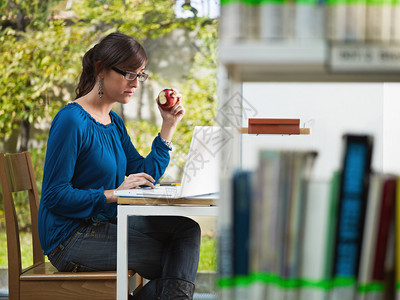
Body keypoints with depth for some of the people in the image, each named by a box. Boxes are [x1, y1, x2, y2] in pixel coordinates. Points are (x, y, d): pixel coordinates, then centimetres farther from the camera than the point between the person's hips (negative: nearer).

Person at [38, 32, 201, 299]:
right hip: (70, 239, -8)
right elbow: (55, 195, -18)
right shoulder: (71, 121, -15)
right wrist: (114, 194, -23)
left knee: (186, 228, -10)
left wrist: (169, 126, 8)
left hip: (105, 224, 8)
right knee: (177, 262, -13)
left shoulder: (114, 122, 12)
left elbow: (146, 177, 13)